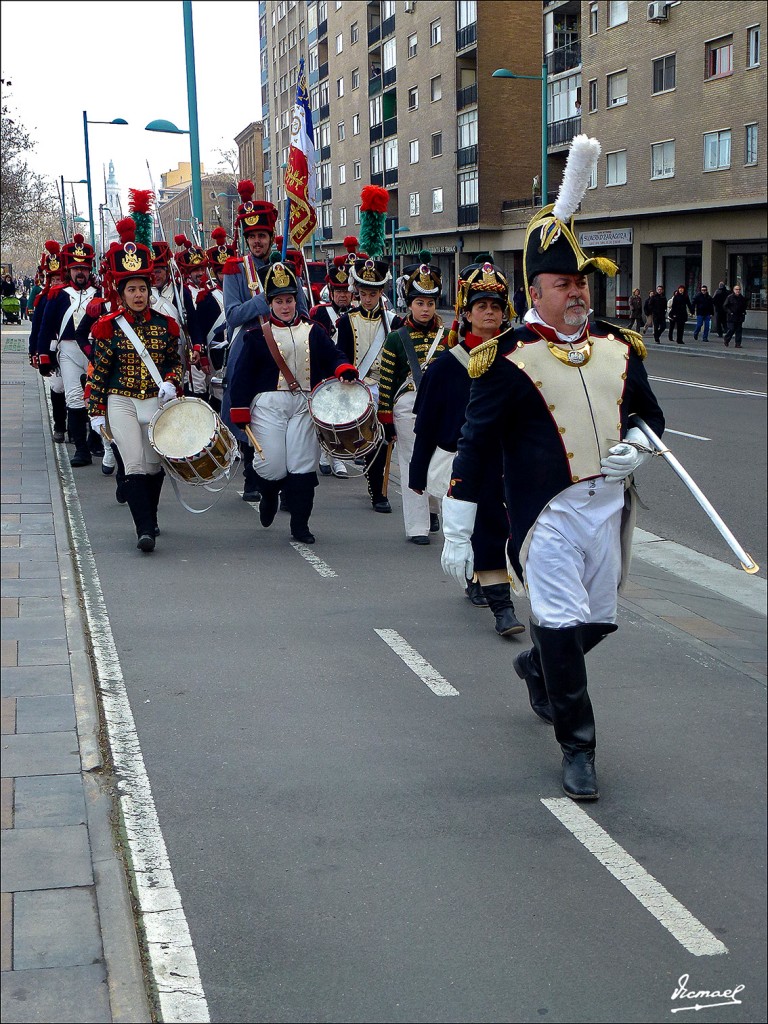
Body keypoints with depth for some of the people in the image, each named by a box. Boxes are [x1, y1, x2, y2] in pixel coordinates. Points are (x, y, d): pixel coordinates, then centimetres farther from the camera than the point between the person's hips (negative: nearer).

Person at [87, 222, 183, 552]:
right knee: (135, 466, -12)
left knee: (155, 466, 9)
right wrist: (97, 411, -1)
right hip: (121, 403, -2)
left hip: (157, 402, 2)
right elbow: (98, 371, 1)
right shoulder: (108, 326, -2)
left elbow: (176, 361, 12)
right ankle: (145, 529, -13)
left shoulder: (165, 323, 3)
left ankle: (149, 518, 31)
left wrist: (171, 382, -9)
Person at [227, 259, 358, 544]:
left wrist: (345, 370, -14)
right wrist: (240, 416, -4)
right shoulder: (257, 335, 2)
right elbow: (242, 376, 1)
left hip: (304, 406, 2)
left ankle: (300, 526, 8)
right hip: (269, 405, -2)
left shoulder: (312, 332, 11)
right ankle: (269, 497, 30)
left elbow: (333, 357, 10)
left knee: (303, 467, -1)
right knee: (272, 466, -6)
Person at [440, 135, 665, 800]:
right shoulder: (510, 363, -10)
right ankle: (578, 750, 8)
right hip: (548, 516, -6)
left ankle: (535, 669, 48)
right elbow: (474, 450, -9)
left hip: (609, 507, 6)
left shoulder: (619, 350, 7)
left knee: (600, 619, 17)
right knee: (563, 625, -8)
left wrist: (634, 447, -4)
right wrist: (456, 536, -10)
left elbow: (649, 414, 20)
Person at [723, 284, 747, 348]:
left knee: (739, 331, 2)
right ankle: (726, 340, 17)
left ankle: (738, 344, 5)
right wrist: (729, 312, -12)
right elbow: (725, 306, -2)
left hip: (740, 317, 4)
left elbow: (745, 306, 25)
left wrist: (744, 312, 9)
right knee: (731, 329, -7)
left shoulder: (742, 298, 11)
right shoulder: (730, 297, -4)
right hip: (732, 317, -4)